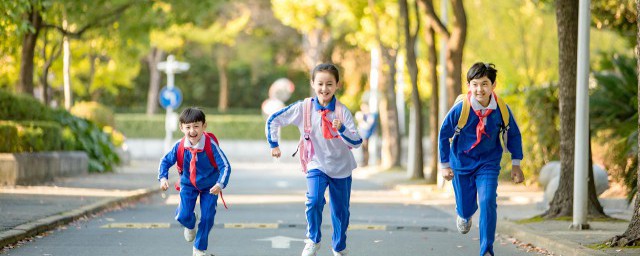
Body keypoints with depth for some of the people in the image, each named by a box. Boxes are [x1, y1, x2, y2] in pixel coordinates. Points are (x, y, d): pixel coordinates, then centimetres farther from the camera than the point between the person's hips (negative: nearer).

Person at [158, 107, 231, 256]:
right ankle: (191, 224, 29)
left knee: (207, 218, -2)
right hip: (188, 184, 1)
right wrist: (163, 178, -23)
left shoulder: (211, 145, -27)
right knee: (183, 216, -12)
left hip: (209, 186, -1)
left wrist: (220, 184, -41)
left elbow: (225, 166, -26)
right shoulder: (180, 146, -20)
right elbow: (166, 161, -6)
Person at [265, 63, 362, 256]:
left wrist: (341, 129, -34)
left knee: (341, 211, 12)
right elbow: (273, 120, -2)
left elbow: (357, 142, -18)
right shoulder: (303, 108, -12)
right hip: (316, 165, -1)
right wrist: (274, 144, -1)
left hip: (341, 167, 1)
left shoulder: (342, 111, -13)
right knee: (314, 200, -25)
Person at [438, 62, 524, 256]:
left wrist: (516, 164, 2)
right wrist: (445, 165, -1)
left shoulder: (501, 109, -16)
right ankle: (464, 214, 49)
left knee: (487, 202, -19)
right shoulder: (460, 109, -21)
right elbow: (444, 134, -5)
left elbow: (514, 135, 3)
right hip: (462, 161, 0)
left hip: (488, 162, 0)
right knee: (465, 208, 9)